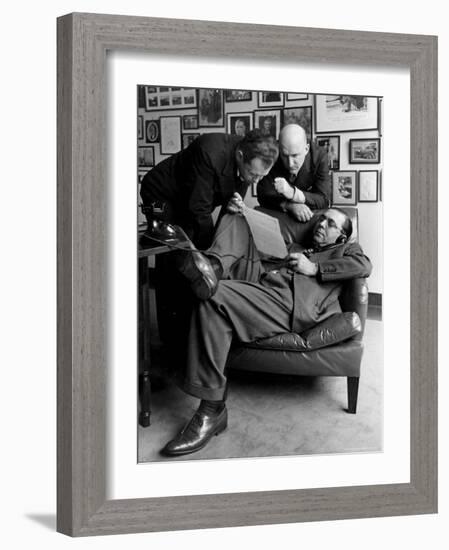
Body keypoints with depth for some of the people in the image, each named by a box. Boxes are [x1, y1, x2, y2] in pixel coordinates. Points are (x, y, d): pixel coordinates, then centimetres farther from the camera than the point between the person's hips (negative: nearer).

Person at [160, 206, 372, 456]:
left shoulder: (346, 249, 27)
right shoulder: (293, 249, 42)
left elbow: (364, 266, 3)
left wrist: (314, 268, 1)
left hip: (298, 310, -6)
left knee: (214, 297, -31)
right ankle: (214, 266, -28)